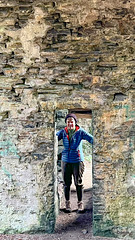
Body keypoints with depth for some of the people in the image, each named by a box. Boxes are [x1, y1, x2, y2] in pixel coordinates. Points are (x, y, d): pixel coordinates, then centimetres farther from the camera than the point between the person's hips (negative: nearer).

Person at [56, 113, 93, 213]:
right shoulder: (63, 132, 1)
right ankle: (67, 203, 27)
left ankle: (80, 203, 23)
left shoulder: (80, 132, -7)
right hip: (66, 160, 2)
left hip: (77, 160, -2)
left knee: (78, 183, 5)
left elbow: (91, 138, -16)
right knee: (67, 183, 9)